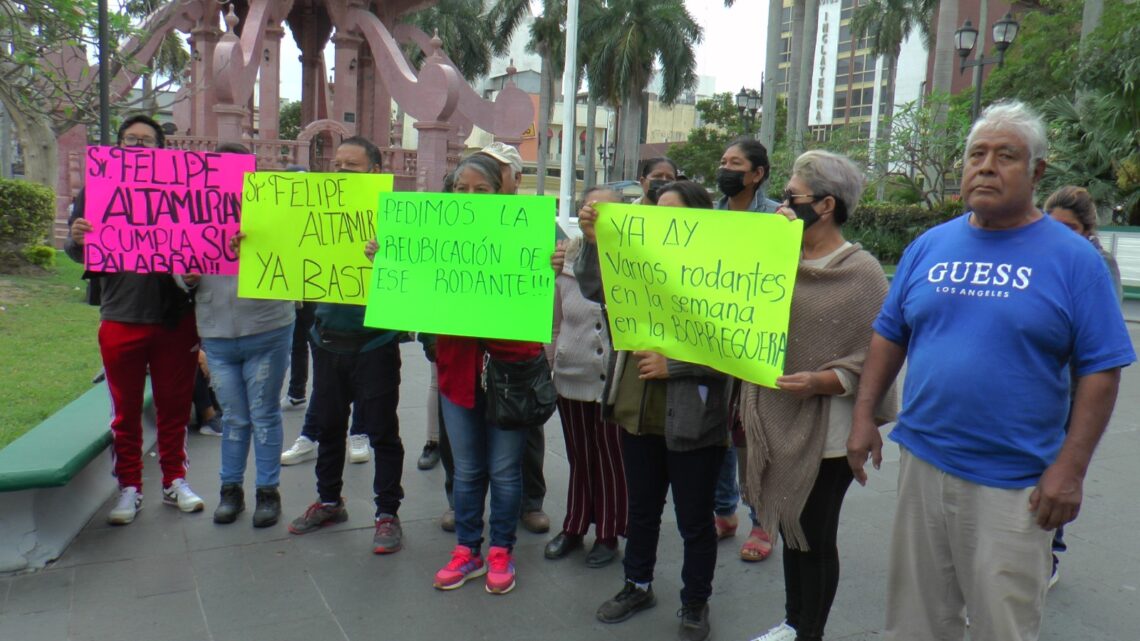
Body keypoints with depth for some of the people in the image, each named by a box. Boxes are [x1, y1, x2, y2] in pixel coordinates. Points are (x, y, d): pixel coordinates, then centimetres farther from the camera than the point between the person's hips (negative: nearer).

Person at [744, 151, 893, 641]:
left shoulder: (861, 273, -12)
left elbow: (873, 362, -13)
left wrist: (819, 381, -27)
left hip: (825, 431, -6)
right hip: (778, 423, 6)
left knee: (814, 536, 9)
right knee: (789, 527, 19)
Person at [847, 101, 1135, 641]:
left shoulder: (1073, 257, -5)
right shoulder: (929, 246, 5)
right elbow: (889, 335, 10)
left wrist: (1070, 467, -12)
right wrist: (864, 416, 3)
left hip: (1014, 483, -3)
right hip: (922, 462, 3)